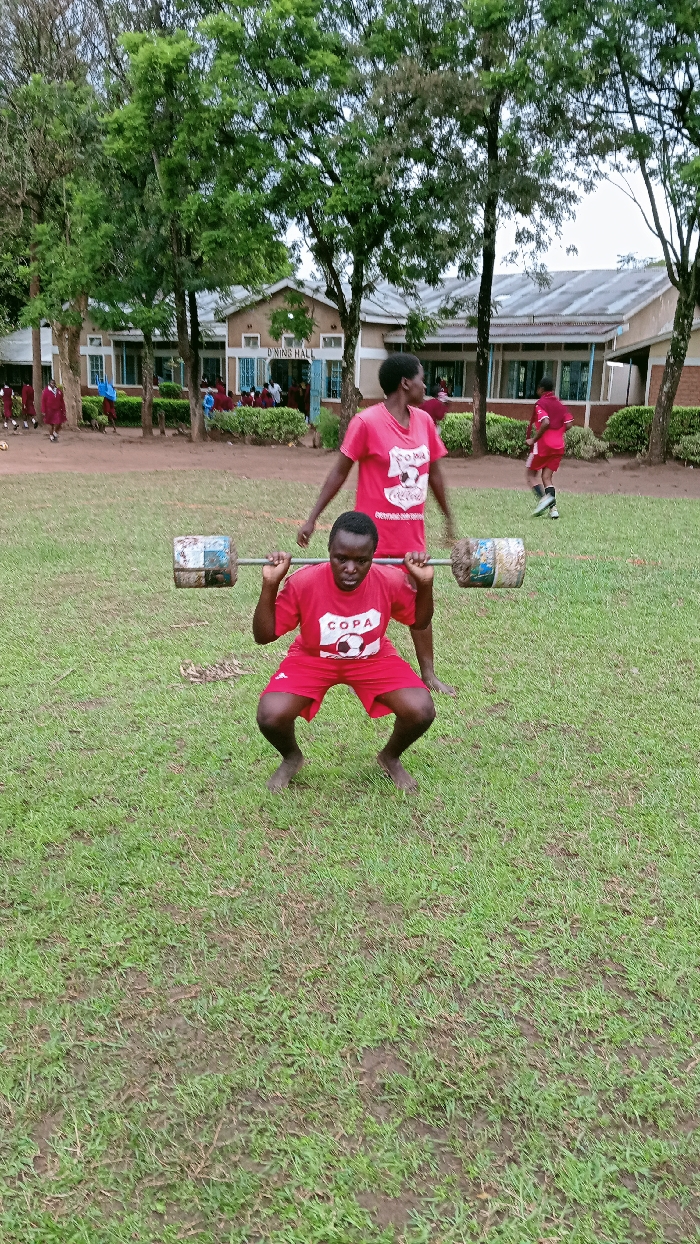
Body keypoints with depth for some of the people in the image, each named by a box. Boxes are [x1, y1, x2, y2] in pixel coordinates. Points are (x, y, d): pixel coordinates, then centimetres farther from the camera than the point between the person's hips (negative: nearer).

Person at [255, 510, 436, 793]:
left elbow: (419, 622, -3)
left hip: (373, 659, 1)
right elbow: (263, 636, -20)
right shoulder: (304, 582, -29)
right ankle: (291, 758, 11)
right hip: (312, 659, -1)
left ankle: (390, 758, 13)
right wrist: (270, 585, -33)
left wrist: (425, 583, -22)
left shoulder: (392, 581, -24)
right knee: (271, 716, -27)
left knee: (421, 712, -23)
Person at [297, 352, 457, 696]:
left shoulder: (424, 421, 4)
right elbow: (339, 472, -10)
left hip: (413, 532, 5)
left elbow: (434, 473, 14)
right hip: (374, 532, -5)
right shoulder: (367, 422, -14)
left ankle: (428, 674, 21)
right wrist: (312, 518, -11)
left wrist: (448, 518, 20)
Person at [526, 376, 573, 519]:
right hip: (558, 446, 6)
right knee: (547, 477, 9)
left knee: (530, 474, 6)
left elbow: (545, 423, -22)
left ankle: (543, 498, -17)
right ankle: (553, 508, -6)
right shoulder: (560, 404, 13)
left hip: (543, 444, -6)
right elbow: (568, 424, 7)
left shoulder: (540, 403, -7)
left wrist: (533, 439, -15)